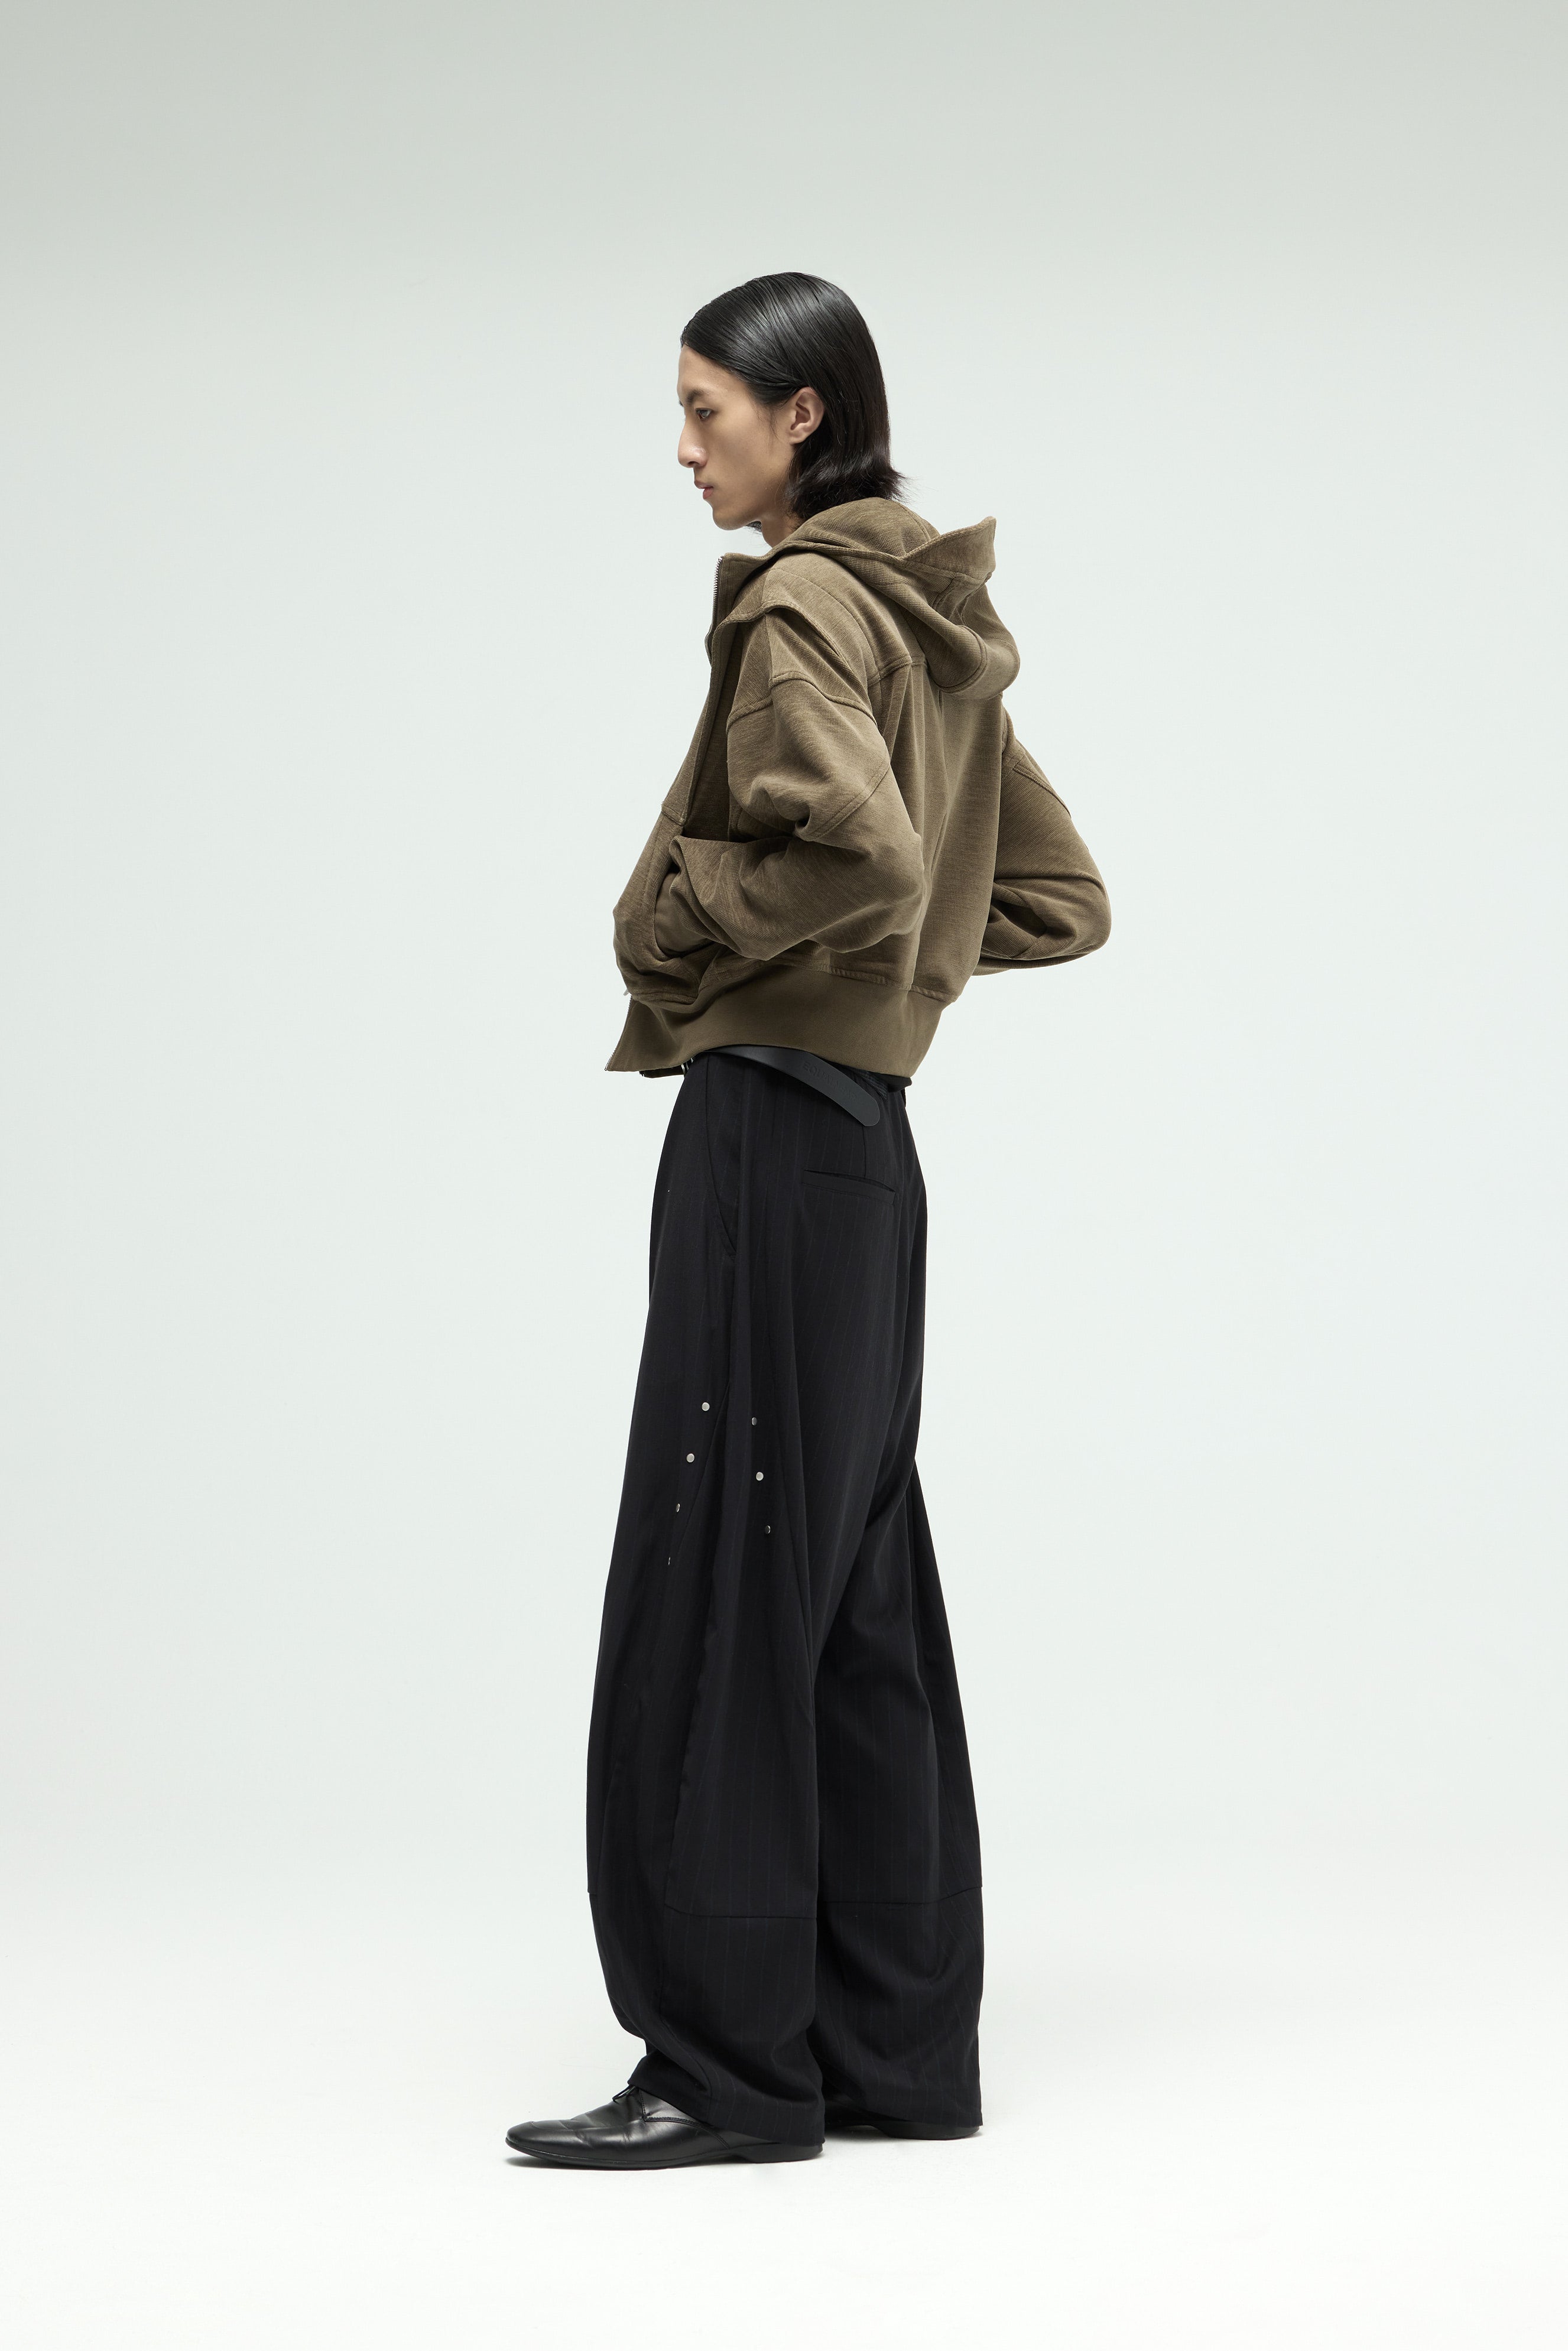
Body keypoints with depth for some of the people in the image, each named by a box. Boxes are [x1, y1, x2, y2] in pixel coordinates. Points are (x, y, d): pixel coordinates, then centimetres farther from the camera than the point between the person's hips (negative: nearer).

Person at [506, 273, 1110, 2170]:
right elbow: (1060, 901, 20)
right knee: (855, 1594, 11)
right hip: (865, 1138, 10)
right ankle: (891, 2045, 17)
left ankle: (726, 2064, 1)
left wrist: (680, 918, -12)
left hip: (770, 1127, -10)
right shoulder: (930, 627, 16)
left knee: (716, 1584, -5)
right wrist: (902, 950, 13)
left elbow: (857, 845, -28)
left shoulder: (801, 606, -11)